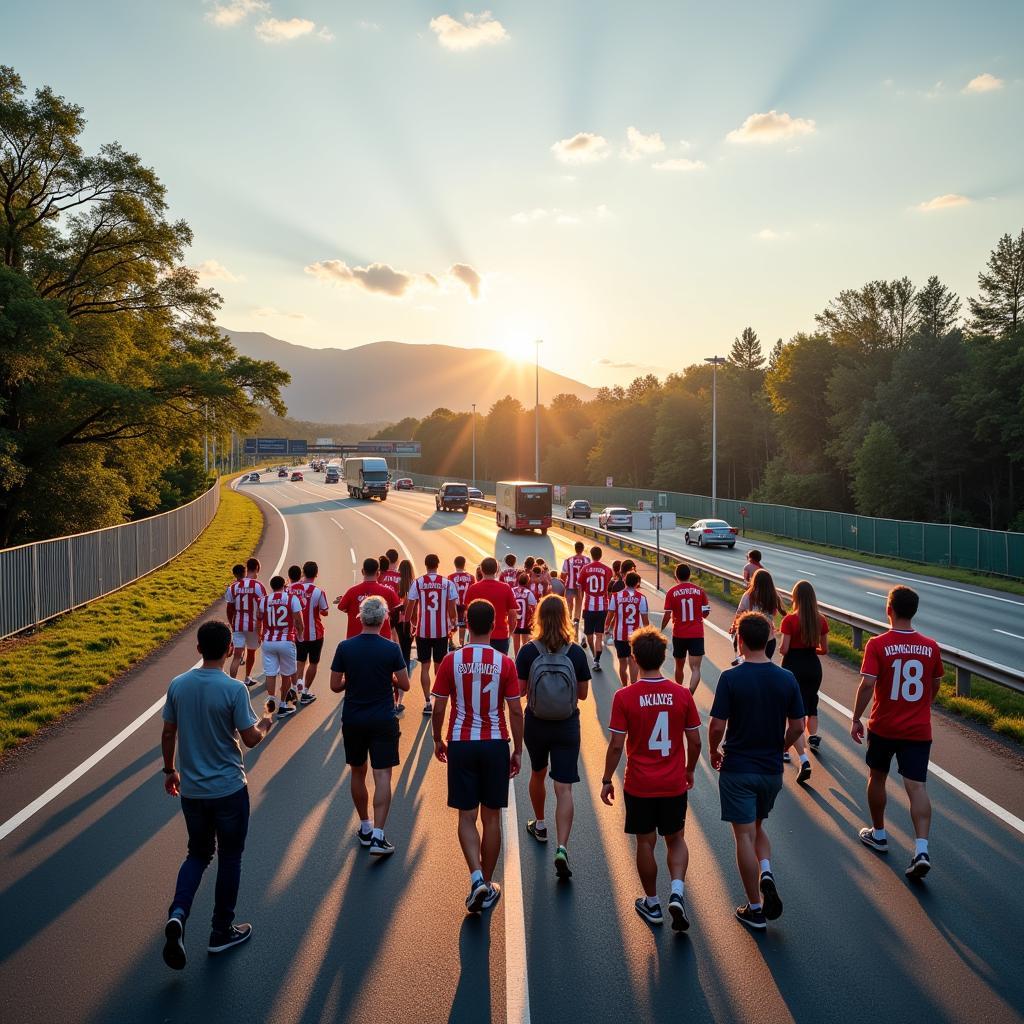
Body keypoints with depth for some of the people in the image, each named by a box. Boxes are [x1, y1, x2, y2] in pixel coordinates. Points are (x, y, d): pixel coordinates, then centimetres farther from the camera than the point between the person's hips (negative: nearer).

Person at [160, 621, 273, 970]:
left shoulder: (177, 685, -4)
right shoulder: (234, 689, -18)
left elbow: (168, 734, 4)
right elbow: (250, 738, -13)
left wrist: (169, 770, 19)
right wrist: (265, 722, 8)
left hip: (191, 790, 4)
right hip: (229, 789, -4)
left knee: (198, 853, 20)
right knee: (229, 857, 13)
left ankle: (177, 913, -3)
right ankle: (222, 932, 23)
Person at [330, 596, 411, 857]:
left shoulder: (345, 647, -7)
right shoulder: (391, 648, -11)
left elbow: (335, 686, -2)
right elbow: (404, 684, -4)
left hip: (352, 720, 2)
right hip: (383, 721, -2)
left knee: (358, 772, 17)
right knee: (382, 776, 1)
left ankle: (365, 828, 28)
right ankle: (378, 836, -6)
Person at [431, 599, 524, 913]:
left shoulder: (452, 660, -6)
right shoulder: (505, 663, -6)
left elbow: (438, 709, -2)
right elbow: (516, 712, -4)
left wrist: (438, 741, 14)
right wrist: (518, 750, 7)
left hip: (461, 744, 0)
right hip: (495, 744, 0)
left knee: (467, 817, 8)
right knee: (491, 818, 11)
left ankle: (476, 878, -9)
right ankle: (487, 885, 21)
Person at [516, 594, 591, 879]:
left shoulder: (528, 651, -13)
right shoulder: (576, 652, -9)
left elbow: (519, 690, -8)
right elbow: (583, 693, -1)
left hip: (536, 724, 1)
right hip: (567, 727, -1)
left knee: (538, 774, 26)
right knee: (564, 789, 0)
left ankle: (539, 825, 46)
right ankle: (562, 848, -12)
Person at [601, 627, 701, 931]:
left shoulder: (624, 697, -14)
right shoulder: (682, 694, -7)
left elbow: (616, 745, -12)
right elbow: (695, 741, 0)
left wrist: (607, 780, 1)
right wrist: (689, 770, 17)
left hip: (639, 785, -2)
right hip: (675, 784, 2)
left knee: (646, 843, 14)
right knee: (676, 839, 19)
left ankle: (652, 904, 26)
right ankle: (677, 891, 0)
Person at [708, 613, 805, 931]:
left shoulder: (731, 678, -16)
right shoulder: (786, 679, -5)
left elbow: (717, 726, -16)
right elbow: (797, 726, 0)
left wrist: (714, 752, 4)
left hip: (737, 770, -4)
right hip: (772, 771, 4)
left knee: (744, 836, 5)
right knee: (758, 827, 24)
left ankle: (755, 910, 13)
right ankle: (766, 873, -1)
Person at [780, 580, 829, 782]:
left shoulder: (790, 620, -15)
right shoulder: (821, 620, -2)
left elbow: (784, 649, -15)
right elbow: (824, 650, 5)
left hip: (793, 667, -4)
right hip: (813, 666, 4)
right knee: (811, 704, 31)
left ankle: (804, 760, -16)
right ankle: (813, 737, 44)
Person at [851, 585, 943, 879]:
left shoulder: (877, 645, -13)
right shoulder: (930, 646, 0)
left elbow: (867, 684, -19)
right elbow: (935, 685, 12)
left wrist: (856, 719, -8)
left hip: (883, 727, -2)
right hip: (918, 730, 2)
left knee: (877, 778, 19)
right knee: (917, 787, -1)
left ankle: (878, 834, 33)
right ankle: (921, 850, -13)